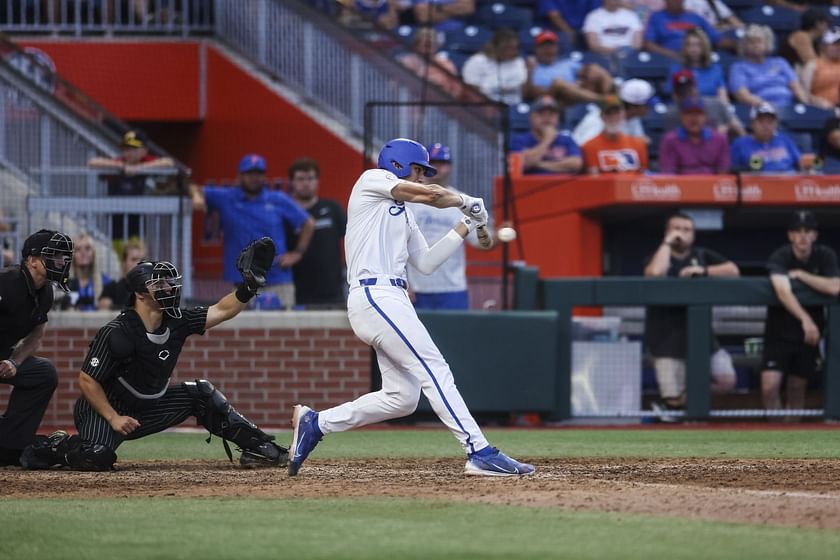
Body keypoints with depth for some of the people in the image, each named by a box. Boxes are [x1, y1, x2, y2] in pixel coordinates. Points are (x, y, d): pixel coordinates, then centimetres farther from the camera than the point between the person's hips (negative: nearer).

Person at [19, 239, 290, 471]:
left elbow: (221, 311, -2)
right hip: (104, 408, -7)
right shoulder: (116, 333, -23)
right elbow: (87, 380, -20)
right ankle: (58, 447, -1)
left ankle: (257, 447, 5)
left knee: (201, 394, 0)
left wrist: (249, 287, -18)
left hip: (149, 408, 7)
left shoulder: (176, 322, -3)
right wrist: (114, 419, -25)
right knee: (97, 458, -34)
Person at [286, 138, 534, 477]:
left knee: (402, 397, 6)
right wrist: (466, 202, 8)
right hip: (374, 294, -10)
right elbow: (428, 194, -9)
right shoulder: (372, 180, 3)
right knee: (434, 370, -16)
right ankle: (479, 452, -22)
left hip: (391, 300, 10)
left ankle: (315, 424, 14)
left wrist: (465, 227, 16)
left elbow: (426, 263, 20)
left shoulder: (404, 215, 27)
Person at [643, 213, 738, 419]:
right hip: (667, 339, -4)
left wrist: (703, 270, -12)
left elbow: (733, 270, 1)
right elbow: (655, 273, -23)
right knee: (673, 399, -9)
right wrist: (667, 243, -13)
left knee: (726, 381, -8)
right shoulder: (659, 257, 2)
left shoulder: (703, 255, 13)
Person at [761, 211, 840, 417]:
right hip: (779, 332, -2)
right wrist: (805, 319, -48)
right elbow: (783, 291, -34)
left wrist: (800, 274, -21)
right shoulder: (780, 257, -16)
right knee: (770, 386, -15)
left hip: (808, 336, 2)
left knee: (797, 390, 8)